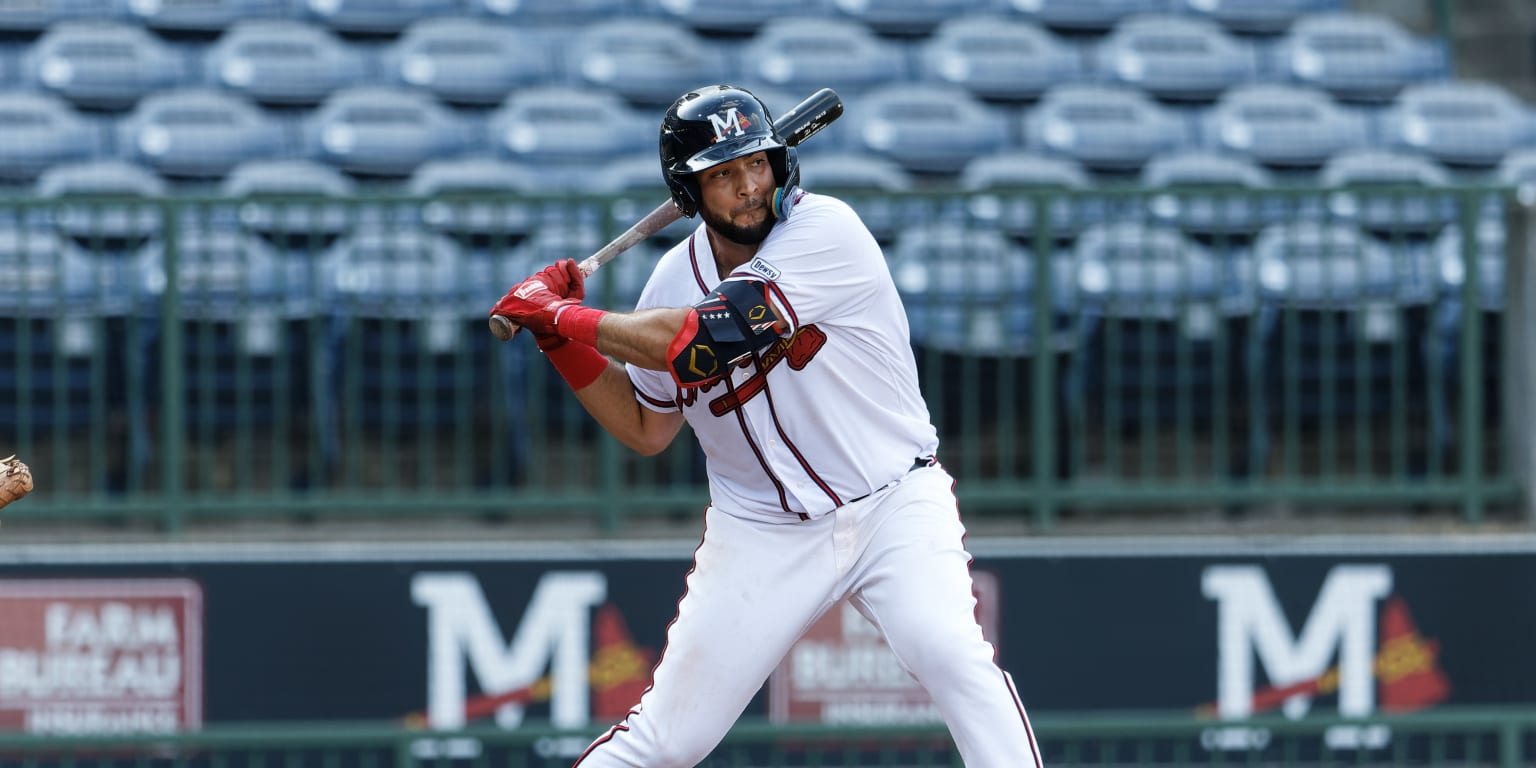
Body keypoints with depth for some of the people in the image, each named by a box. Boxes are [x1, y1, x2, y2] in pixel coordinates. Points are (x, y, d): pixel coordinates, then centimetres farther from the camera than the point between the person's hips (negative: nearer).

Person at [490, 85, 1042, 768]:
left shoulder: (826, 231, -17)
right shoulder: (674, 279, 1)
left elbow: (698, 344, -25)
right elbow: (648, 430, 14)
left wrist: (564, 316, -14)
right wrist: (564, 338, 1)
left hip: (892, 506, -4)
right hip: (763, 532, 4)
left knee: (951, 656, -30)